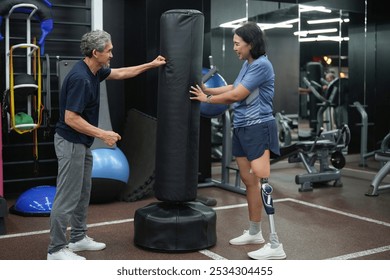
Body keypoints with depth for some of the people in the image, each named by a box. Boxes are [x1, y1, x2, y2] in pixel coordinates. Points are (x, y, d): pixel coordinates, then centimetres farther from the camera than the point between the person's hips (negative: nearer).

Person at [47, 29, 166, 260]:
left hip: (82, 143, 10)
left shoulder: (94, 70, 5)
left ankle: (78, 238, 29)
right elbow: (71, 119, -27)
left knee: (83, 193, 17)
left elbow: (120, 73, 22)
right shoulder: (80, 78, -25)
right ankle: (56, 249, 7)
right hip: (71, 143, -10)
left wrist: (151, 65, 22)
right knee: (68, 196, -3)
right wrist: (103, 134, -24)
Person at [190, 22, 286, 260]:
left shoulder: (261, 65, -15)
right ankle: (254, 232, 29)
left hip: (259, 128, -10)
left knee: (263, 183, -13)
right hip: (242, 129, 10)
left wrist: (207, 99, -2)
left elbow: (236, 95, -14)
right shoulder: (247, 64, 13)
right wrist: (209, 90, 17)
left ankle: (276, 246, -10)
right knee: (249, 181, 15)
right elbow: (235, 88, 23)